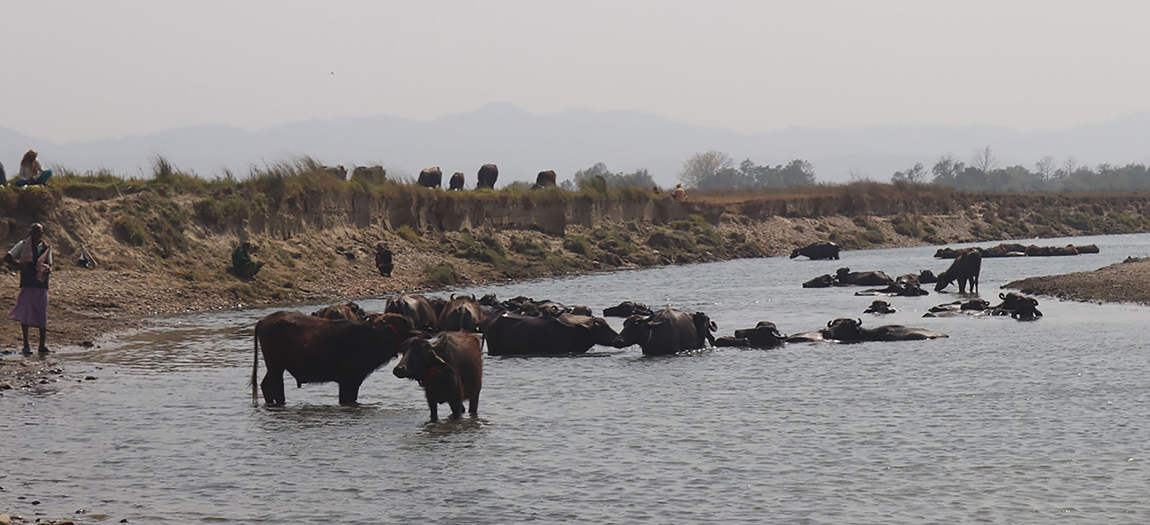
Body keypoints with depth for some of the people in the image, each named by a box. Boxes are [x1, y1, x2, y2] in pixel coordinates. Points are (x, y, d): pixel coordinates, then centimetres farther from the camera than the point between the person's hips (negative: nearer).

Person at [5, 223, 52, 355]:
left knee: (42, 314, 4)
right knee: (25, 312, -10)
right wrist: (20, 264, -15)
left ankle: (43, 344, 14)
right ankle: (26, 345, -6)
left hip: (41, 284, 3)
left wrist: (48, 270, -6)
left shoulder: (47, 248, 12)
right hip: (27, 283, -3)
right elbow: (7, 258, 1)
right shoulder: (23, 245, 2)